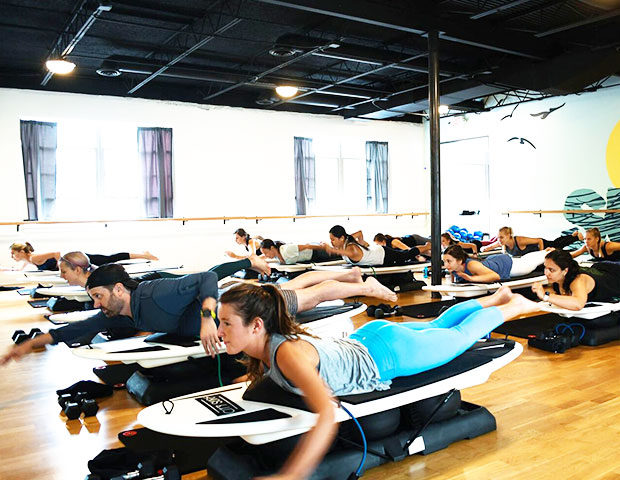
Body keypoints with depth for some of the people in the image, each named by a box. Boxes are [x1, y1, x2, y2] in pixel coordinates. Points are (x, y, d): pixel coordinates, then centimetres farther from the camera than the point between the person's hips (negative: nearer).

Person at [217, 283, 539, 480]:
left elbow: (327, 416, -51)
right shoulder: (264, 349, -13)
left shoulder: (288, 353, -39)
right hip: (363, 340, 7)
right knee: (436, 326, 29)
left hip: (388, 354, -7)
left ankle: (512, 306, 43)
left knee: (459, 334, 19)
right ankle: (497, 297, 52)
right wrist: (256, 375, 1)